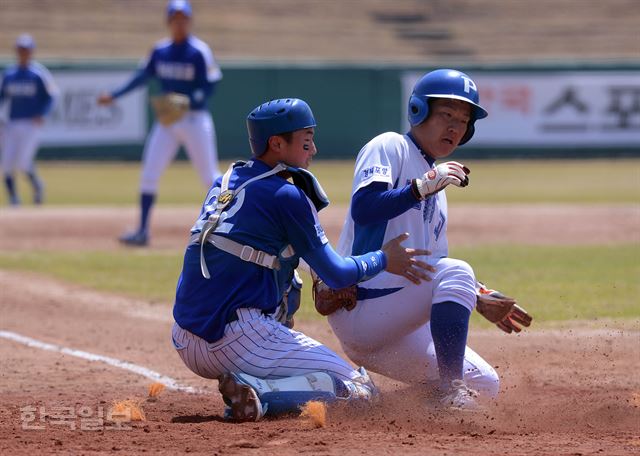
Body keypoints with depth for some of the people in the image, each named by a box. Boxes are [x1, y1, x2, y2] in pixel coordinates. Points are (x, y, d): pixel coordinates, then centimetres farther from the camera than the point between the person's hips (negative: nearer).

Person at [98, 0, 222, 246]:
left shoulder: (199, 51, -8)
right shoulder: (160, 51, 8)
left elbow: (209, 87, -12)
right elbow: (142, 76, 12)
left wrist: (186, 101, -27)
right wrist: (114, 95, 5)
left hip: (194, 119, -5)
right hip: (166, 121, 5)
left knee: (210, 177, -3)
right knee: (148, 174, -2)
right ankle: (142, 231, 2)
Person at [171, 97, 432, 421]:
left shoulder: (225, 181, 17)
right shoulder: (287, 195, -5)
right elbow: (336, 275, 0)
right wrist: (383, 260, 18)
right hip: (237, 337, -8)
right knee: (359, 390, -2)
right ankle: (257, 394, -19)